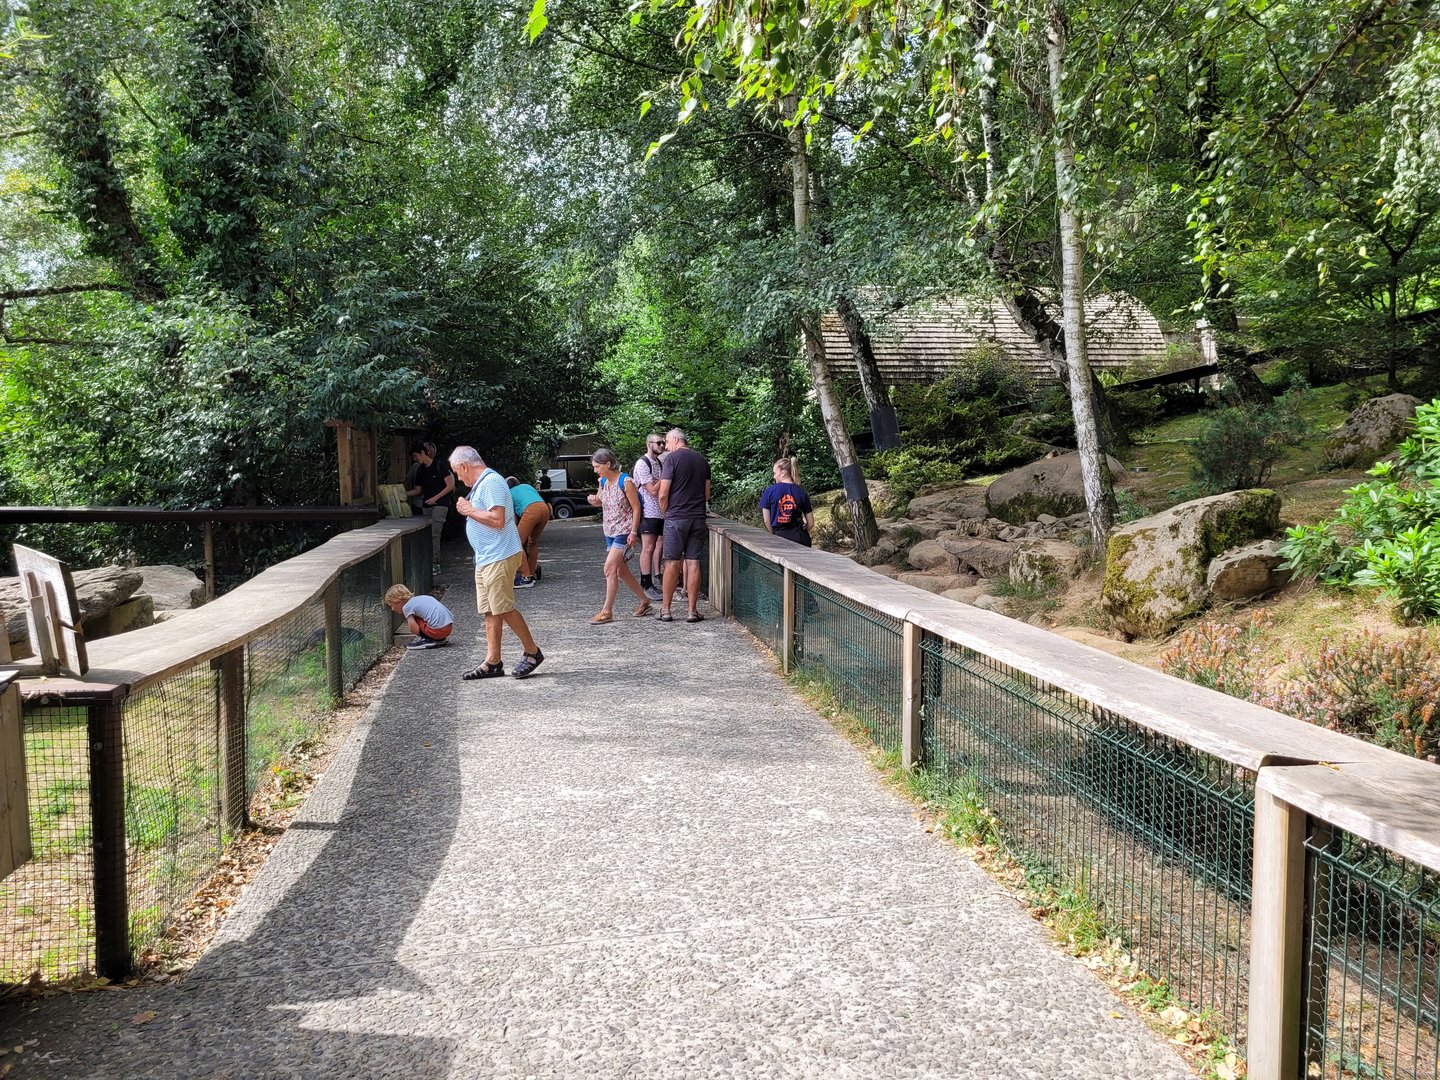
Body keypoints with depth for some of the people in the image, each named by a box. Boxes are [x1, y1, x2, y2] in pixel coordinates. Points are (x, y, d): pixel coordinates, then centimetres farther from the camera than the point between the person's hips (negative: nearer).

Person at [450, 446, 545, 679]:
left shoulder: (491, 482, -14)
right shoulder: (481, 484, 18)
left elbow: (497, 520, -24)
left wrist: (470, 510, -13)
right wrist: (468, 510, 12)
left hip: (499, 557, -10)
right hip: (485, 559, 10)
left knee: (504, 609, -7)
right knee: (490, 611, 9)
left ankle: (532, 652, 5)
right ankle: (492, 662, 13)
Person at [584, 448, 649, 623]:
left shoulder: (625, 481, -15)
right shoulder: (603, 482, 6)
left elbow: (636, 507, -12)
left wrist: (633, 532, -17)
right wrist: (594, 501, -3)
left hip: (624, 531, -8)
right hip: (609, 531, 8)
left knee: (609, 568, -14)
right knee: (621, 571, 12)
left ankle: (607, 611, -10)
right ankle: (644, 601, 27)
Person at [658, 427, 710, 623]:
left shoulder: (672, 458, -7)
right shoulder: (702, 460, 10)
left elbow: (663, 494, -10)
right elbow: (707, 494, 13)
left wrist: (665, 512, 6)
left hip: (676, 517, -4)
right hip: (698, 517, 4)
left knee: (672, 563, 2)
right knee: (693, 563, 4)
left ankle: (665, 609, 8)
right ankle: (692, 610, 5)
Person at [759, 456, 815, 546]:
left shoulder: (770, 491, -4)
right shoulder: (801, 492, 1)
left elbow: (767, 521, 0)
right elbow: (811, 523, 4)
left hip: (780, 537, -1)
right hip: (800, 539, 1)